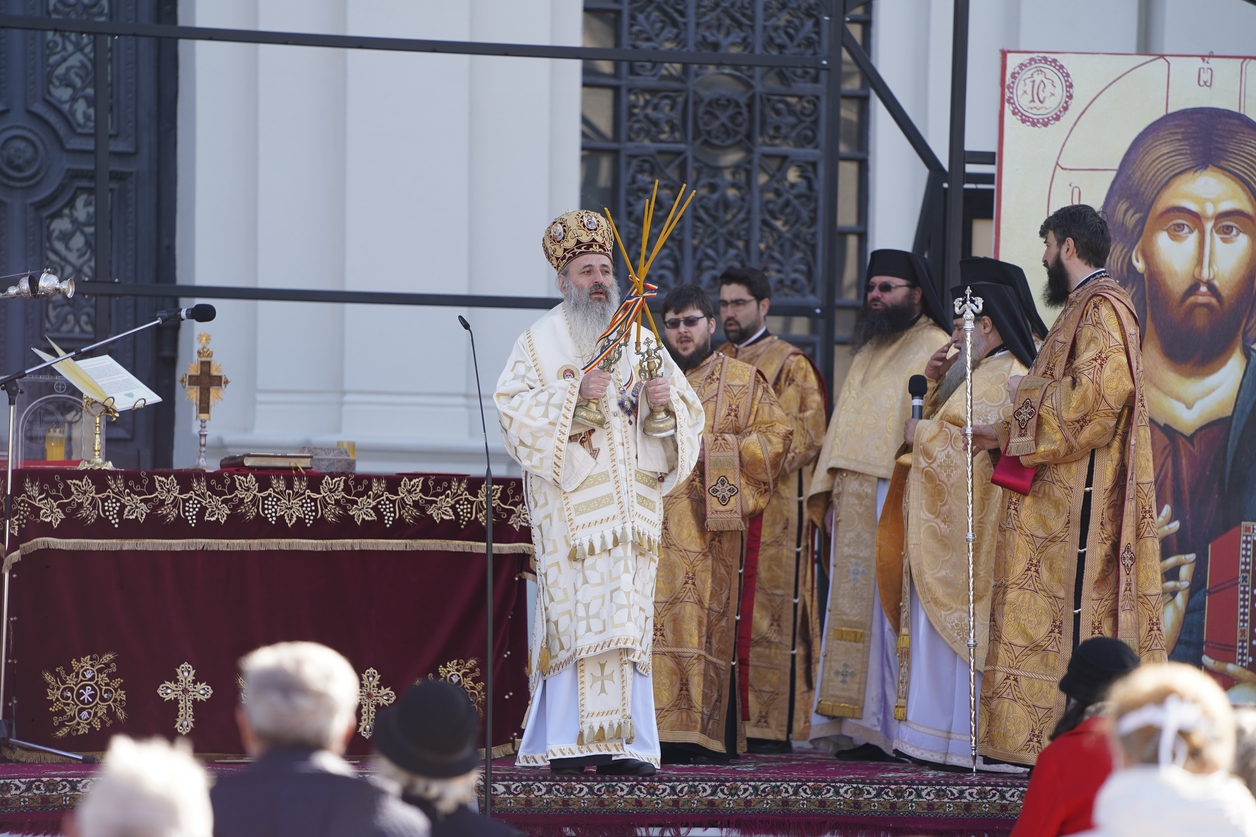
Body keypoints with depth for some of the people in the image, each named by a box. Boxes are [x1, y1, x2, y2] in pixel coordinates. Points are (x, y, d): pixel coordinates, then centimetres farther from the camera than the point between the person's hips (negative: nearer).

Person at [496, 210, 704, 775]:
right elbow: (513, 409, -7)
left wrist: (666, 400, -9)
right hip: (569, 502, -4)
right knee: (572, 613, -10)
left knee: (627, 617, -1)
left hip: (630, 504, 4)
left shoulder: (640, 342, 16)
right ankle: (567, 743, -9)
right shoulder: (538, 344, 6)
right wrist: (574, 393, -19)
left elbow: (688, 410, 13)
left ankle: (625, 743, -3)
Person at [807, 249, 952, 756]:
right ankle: (859, 722, 5)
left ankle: (895, 725, -9)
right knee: (853, 606, 4)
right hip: (854, 499, 8)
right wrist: (831, 486, 15)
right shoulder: (869, 352, 23)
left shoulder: (935, 348, -3)